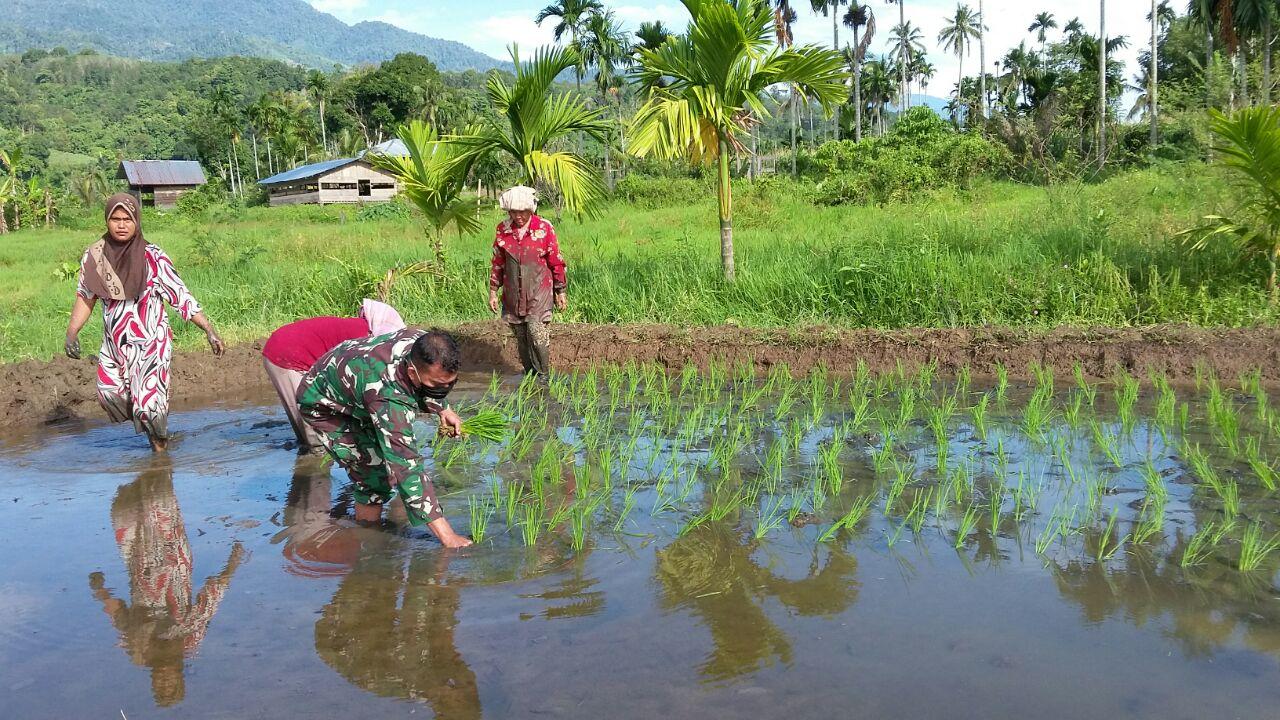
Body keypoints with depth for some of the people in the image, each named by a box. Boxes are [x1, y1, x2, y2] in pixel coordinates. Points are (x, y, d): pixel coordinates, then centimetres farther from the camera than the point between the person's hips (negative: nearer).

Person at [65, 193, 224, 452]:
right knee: (109, 395, 11)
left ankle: (160, 444, 17)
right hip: (114, 344, 5)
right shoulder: (93, 257, -2)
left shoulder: (153, 258, -13)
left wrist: (209, 331, -16)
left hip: (150, 343, -5)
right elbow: (85, 297, 11)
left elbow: (182, 297, -12)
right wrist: (71, 333, 7)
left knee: (148, 403, -10)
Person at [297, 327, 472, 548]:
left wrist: (442, 410, -8)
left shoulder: (421, 341, -25)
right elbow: (407, 467, -46)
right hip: (322, 404, -8)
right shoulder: (388, 397, -45)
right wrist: (446, 535, -47)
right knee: (375, 475, -16)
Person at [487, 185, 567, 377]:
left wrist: (560, 292, 3)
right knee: (521, 337, 8)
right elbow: (497, 262, 11)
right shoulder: (503, 229, 2)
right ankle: (529, 374, 21)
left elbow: (556, 262, 0)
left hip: (539, 291, -3)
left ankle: (543, 376, -1)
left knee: (537, 333, -15)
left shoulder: (544, 228, -6)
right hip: (513, 293, 3)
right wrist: (493, 291, 9)